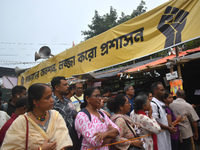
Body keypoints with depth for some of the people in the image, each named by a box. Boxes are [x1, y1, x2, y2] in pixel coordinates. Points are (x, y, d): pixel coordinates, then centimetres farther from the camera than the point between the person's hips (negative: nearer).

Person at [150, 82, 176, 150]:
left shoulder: (162, 103, 13)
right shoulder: (153, 104, -18)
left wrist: (171, 127, 8)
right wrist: (168, 128, -14)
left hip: (166, 134, 9)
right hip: (159, 135, -9)